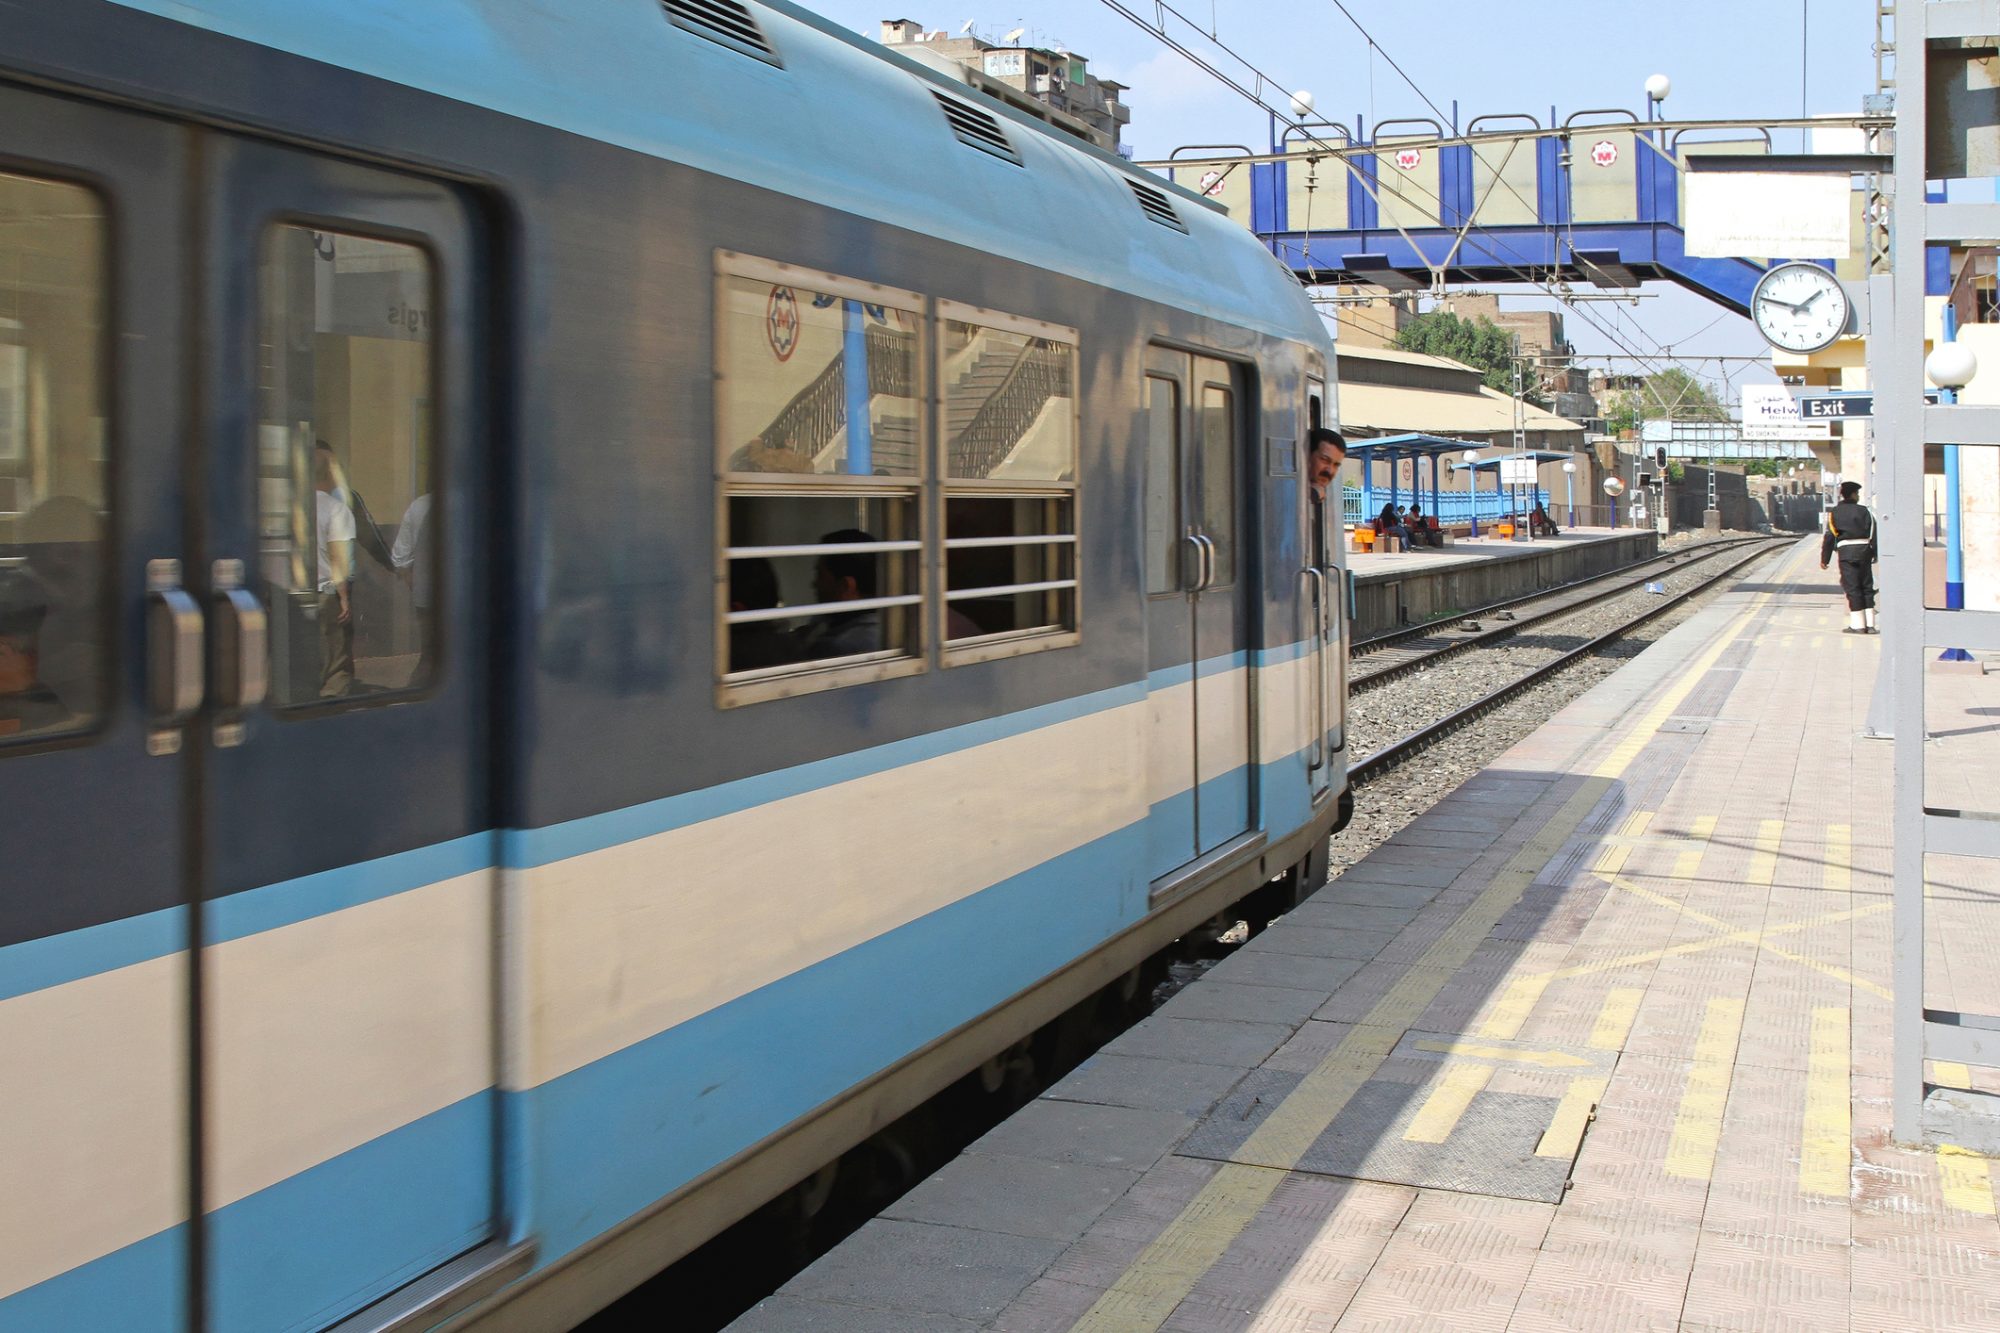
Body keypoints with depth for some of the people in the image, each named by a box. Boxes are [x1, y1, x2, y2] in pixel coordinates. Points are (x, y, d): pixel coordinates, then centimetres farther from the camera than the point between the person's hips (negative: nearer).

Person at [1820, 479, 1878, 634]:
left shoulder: (1835, 513, 4)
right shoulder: (1863, 510, 5)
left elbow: (1829, 536, 2)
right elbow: (1873, 533, 1)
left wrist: (1824, 558, 7)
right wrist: (1875, 553, 7)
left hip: (1846, 551, -1)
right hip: (1864, 550, 1)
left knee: (1852, 588, -1)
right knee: (1867, 587, 9)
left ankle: (1858, 625, -4)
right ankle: (1869, 624, 9)